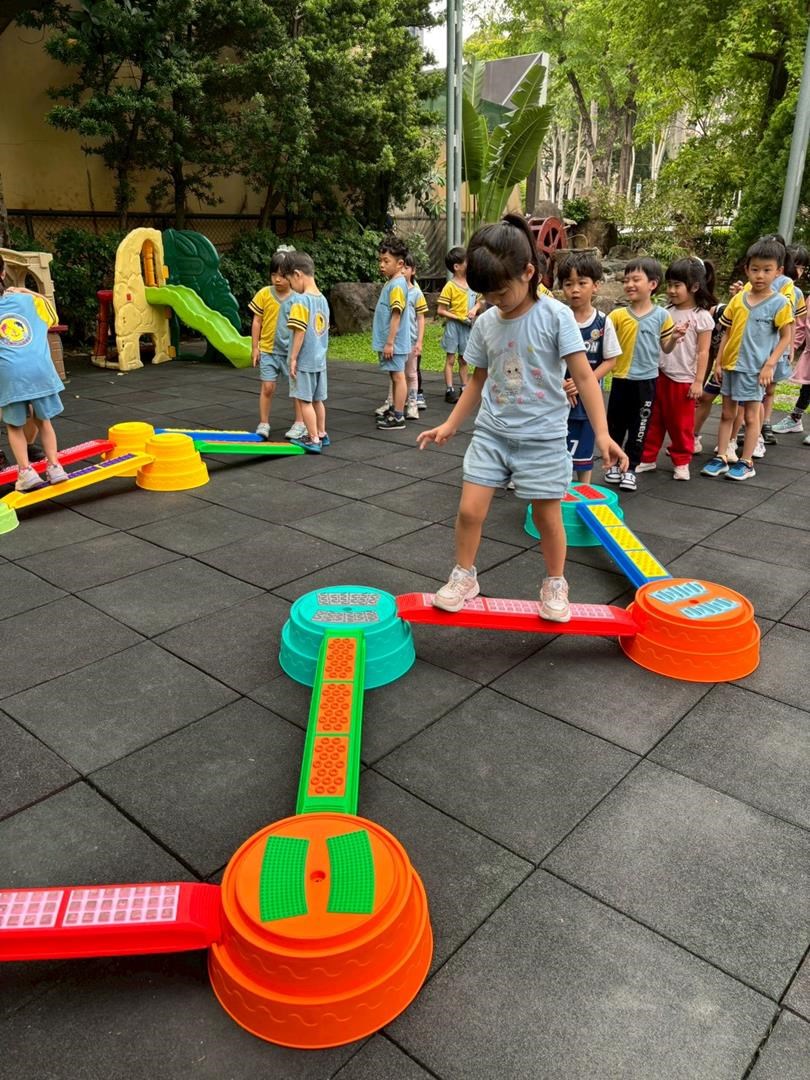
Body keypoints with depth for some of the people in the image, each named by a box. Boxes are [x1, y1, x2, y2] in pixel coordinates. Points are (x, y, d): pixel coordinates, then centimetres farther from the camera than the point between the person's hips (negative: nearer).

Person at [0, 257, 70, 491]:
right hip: (40, 369, 2)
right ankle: (54, 467, 12)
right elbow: (53, 317, 32)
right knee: (43, 420, 17)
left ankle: (26, 471, 2)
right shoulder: (28, 299, 13)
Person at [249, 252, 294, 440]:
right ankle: (263, 423, 11)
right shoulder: (264, 294, -2)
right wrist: (255, 347, 2)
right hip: (268, 350, 1)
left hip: (291, 350, 0)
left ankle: (299, 423, 21)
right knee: (267, 387, 1)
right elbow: (257, 322, 3)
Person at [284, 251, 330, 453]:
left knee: (304, 400, 1)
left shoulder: (301, 300, -17)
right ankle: (321, 434, 27)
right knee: (317, 399, 17)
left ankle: (313, 440, 5)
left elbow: (300, 331, -20)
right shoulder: (322, 299, 7)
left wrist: (293, 358, -14)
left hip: (304, 361, -8)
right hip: (320, 359, 8)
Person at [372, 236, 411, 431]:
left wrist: (389, 342, -20)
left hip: (394, 342, -9)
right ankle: (393, 409, 26)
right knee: (394, 376, 16)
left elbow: (396, 315, -20)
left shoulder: (397, 285, -16)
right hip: (388, 341, 9)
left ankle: (398, 418, 0)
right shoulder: (391, 283, 14)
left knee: (398, 376, -4)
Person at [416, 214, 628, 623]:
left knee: (547, 516, 5)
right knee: (470, 509, -2)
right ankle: (463, 576, 20)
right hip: (491, 432, 4)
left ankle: (555, 584, 27)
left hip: (542, 438, -3)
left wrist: (602, 434, -20)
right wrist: (449, 425, 11)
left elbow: (583, 376, -12)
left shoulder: (555, 316, -10)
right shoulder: (486, 323, 3)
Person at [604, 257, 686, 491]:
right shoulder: (617, 315, -4)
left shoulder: (662, 316, -2)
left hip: (647, 381, 0)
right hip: (621, 379, 0)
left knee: (639, 428, 7)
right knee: (615, 425, 12)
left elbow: (666, 348, 5)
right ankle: (612, 463, 29)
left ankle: (630, 469, 18)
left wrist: (674, 338, -13)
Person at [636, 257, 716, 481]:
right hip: (660, 375, 5)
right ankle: (647, 458, 20)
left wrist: (698, 381, -11)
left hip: (683, 379, -4)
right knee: (654, 420, 10)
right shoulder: (666, 312, 6)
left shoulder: (702, 317, -8)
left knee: (681, 424, 7)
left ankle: (682, 462, 21)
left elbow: (703, 352, -8)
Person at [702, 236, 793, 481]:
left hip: (755, 369, -4)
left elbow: (786, 337, -5)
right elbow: (727, 332, 9)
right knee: (727, 414, 11)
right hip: (731, 366, 4)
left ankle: (746, 462, 15)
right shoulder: (737, 299, 4)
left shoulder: (780, 303, -7)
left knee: (751, 416, 5)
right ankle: (720, 458, 19)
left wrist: (770, 364, -13)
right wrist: (719, 360, 5)